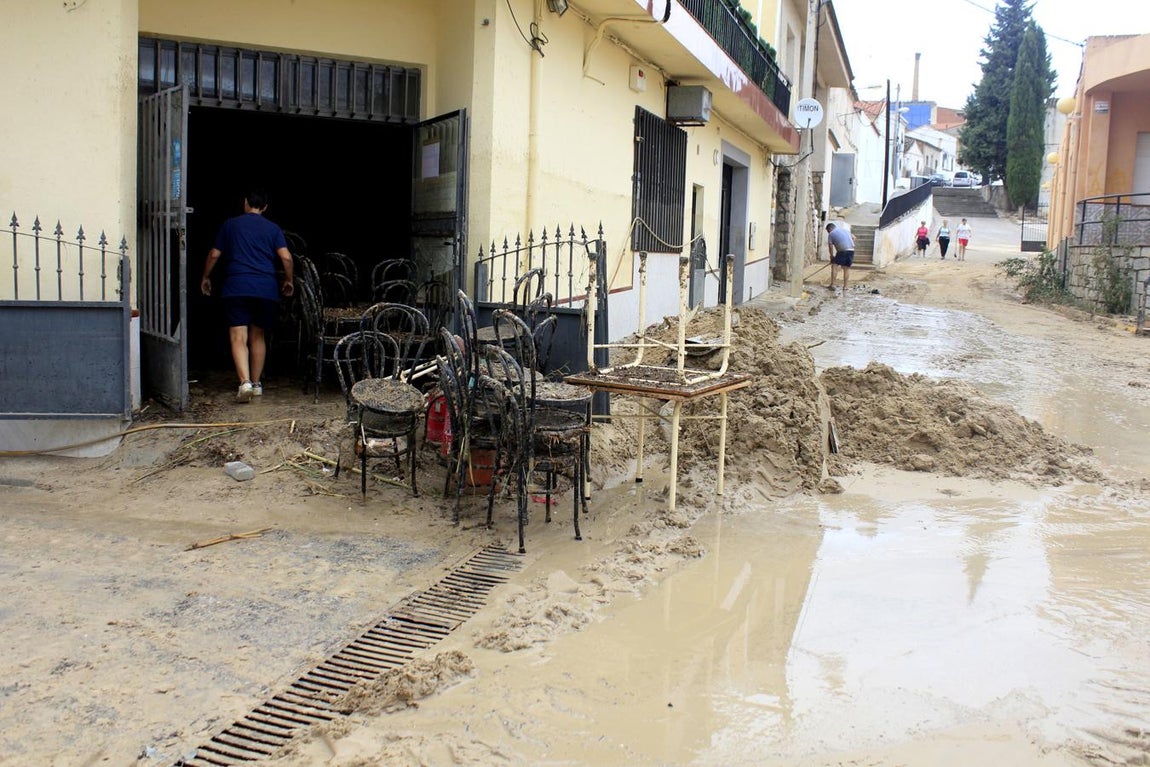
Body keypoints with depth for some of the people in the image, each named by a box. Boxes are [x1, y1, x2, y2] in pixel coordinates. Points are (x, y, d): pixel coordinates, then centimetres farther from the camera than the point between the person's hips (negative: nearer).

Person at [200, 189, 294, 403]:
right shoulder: (273, 228, 10)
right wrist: (288, 280, 15)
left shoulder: (230, 224, 11)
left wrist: (206, 277, 29)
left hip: (236, 287, -2)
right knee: (258, 336, 16)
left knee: (238, 337, -7)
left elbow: (214, 255, 13)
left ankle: (245, 382, -25)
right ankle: (256, 384, 19)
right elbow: (286, 257, -1)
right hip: (266, 289, 2)